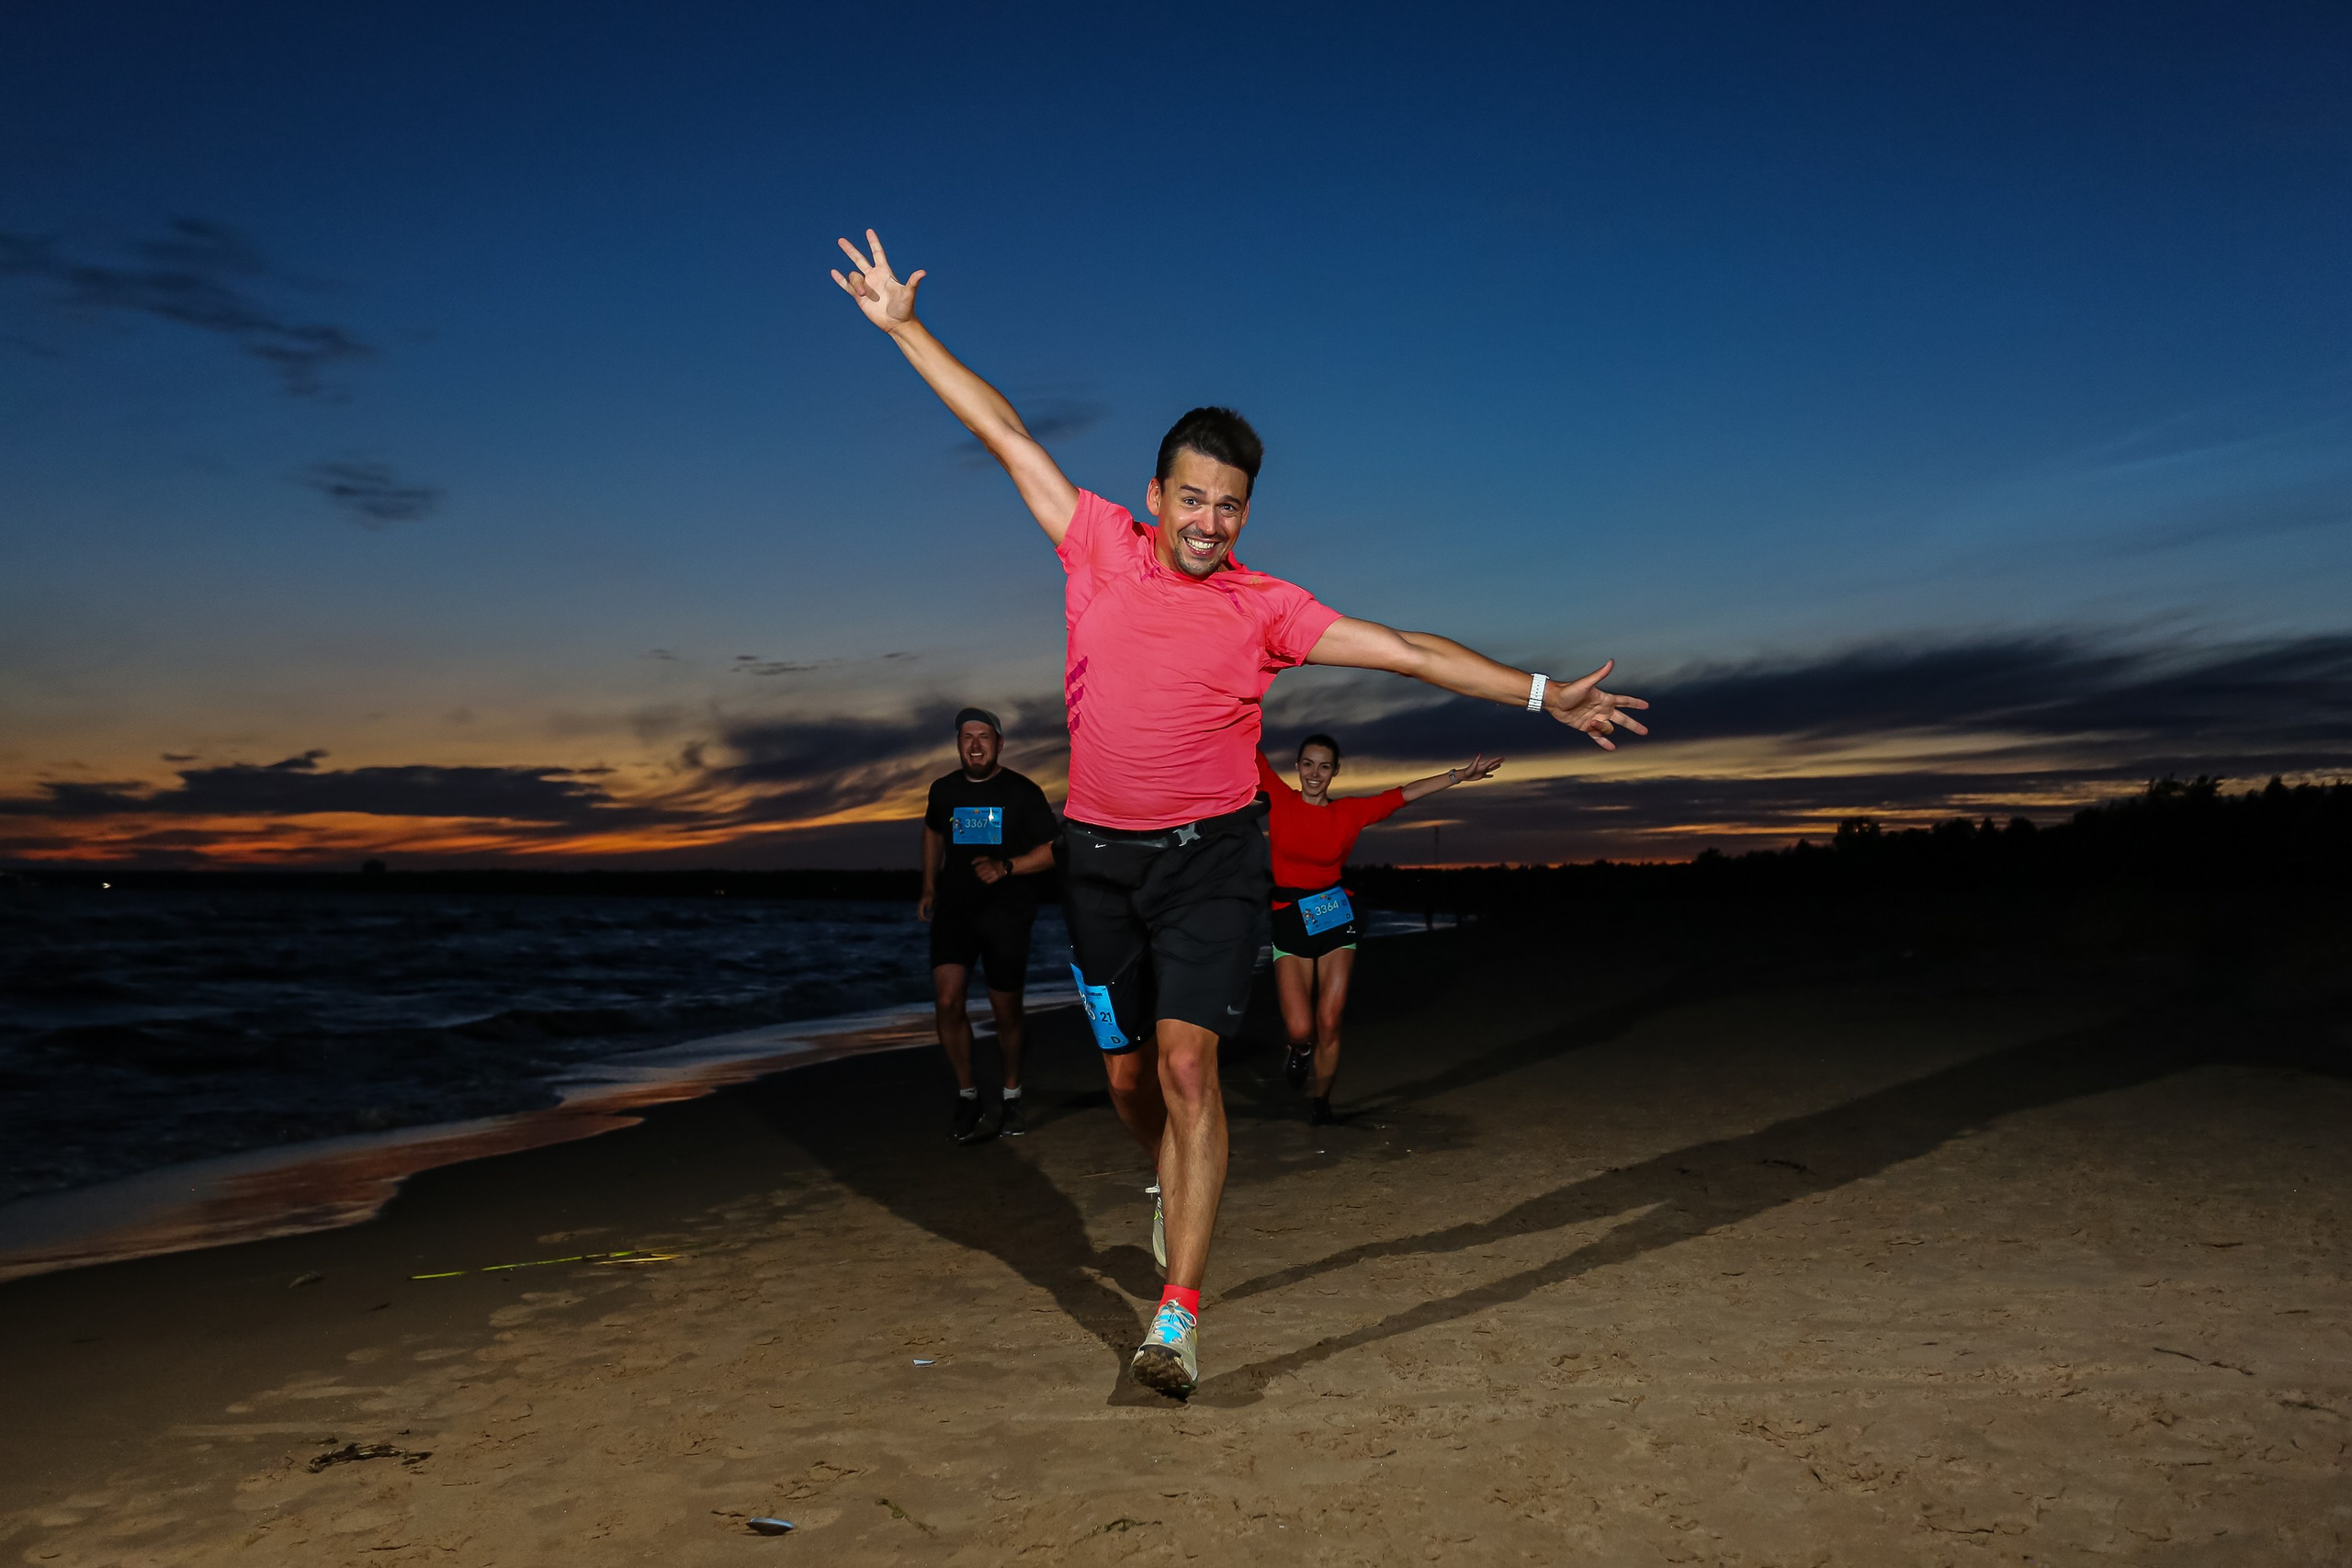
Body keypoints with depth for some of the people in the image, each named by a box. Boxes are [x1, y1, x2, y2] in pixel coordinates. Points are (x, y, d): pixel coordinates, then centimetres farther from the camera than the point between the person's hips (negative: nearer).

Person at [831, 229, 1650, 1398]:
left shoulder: (1264, 607, -1)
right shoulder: (1100, 550, 2)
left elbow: (1406, 651, -2)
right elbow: (1004, 434, 7)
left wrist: (1544, 696, -5)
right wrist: (905, 328, 12)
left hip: (1210, 860, -2)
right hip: (1100, 858, 2)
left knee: (1187, 1063, -15)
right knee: (1128, 1076, 12)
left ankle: (1177, 1321, -11)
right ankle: (1176, 1187, 46)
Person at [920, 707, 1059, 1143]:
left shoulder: (1022, 792, -3)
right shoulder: (944, 790, 7)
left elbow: (1054, 850, -4)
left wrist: (1006, 867, -19)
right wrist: (929, 887, 22)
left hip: (1007, 913, -2)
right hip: (954, 910, 2)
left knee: (1006, 1010, 5)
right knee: (947, 1001, -14)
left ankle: (1010, 1096, 27)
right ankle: (966, 1094, 4)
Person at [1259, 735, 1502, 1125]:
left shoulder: (1350, 812, 3)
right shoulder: (1280, 799, -1)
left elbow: (1405, 794, 5)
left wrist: (1459, 775, 4)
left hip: (1336, 918, 1)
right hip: (1289, 921, -1)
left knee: (1329, 1023, -3)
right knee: (1300, 1029, -8)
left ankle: (1319, 1098, 20)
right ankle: (1301, 1049, 30)